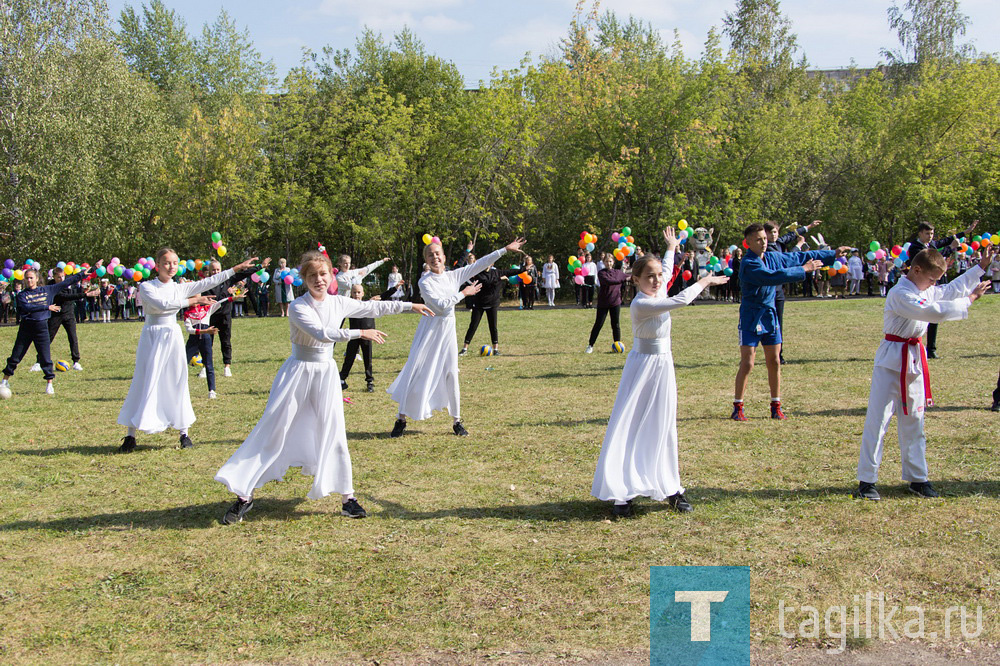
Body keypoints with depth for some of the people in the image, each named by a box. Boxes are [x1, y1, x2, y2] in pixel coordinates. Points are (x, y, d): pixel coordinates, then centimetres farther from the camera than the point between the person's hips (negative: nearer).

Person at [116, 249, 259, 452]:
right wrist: (192, 301, -22)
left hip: (173, 337, 3)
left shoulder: (180, 288, 6)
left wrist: (237, 268, -1)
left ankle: (184, 433, 13)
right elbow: (162, 304, -22)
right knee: (144, 384, -3)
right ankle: (130, 436, 3)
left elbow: (209, 282, 3)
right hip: (151, 337, -3)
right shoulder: (147, 287, -5)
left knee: (177, 383, 5)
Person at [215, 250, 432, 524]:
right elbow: (321, 333, -26)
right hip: (297, 372, -4)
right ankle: (244, 496, 5)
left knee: (333, 434, 2)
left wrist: (409, 306, 19)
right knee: (271, 431, -2)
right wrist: (360, 333, -25)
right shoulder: (298, 307, -13)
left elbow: (373, 307, 15)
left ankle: (348, 497, 10)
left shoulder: (338, 303, 3)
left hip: (326, 372, 4)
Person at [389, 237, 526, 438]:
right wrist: (463, 294, -9)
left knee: (451, 374, 6)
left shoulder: (454, 276, 4)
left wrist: (505, 250, 5)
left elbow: (479, 265, 6)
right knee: (417, 373, -4)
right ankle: (401, 419, 4)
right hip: (430, 329, -4)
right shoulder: (425, 282, -11)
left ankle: (457, 421, 15)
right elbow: (441, 304, -19)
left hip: (448, 329, 4)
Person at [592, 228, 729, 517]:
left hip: (663, 366, 8)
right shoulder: (640, 304, -21)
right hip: (643, 366, -8)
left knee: (663, 428, 12)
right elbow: (681, 300, -24)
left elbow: (666, 270, 26)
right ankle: (621, 493, -7)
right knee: (630, 428, -7)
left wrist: (671, 248, 41)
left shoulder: (658, 292, 4)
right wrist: (703, 282, -9)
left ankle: (671, 488, 18)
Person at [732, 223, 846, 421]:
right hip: (751, 317, -7)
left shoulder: (773, 257, 5)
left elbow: (800, 257, 13)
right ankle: (737, 407, 2)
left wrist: (833, 254, 15)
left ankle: (776, 407, 16)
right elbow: (773, 277, -30)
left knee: (774, 362, 8)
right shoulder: (749, 264, -18)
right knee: (747, 364, -8)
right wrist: (803, 270, -25)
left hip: (770, 315, 7)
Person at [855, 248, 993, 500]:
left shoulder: (924, 291, 10)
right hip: (892, 360, -9)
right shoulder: (900, 294, -19)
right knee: (878, 420, -5)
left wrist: (981, 266, 19)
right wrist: (970, 300, -19)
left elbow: (951, 289, 23)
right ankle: (866, 481, -1)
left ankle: (917, 478, 23)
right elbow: (933, 311, -27)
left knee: (913, 421, 14)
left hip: (914, 359, 9)